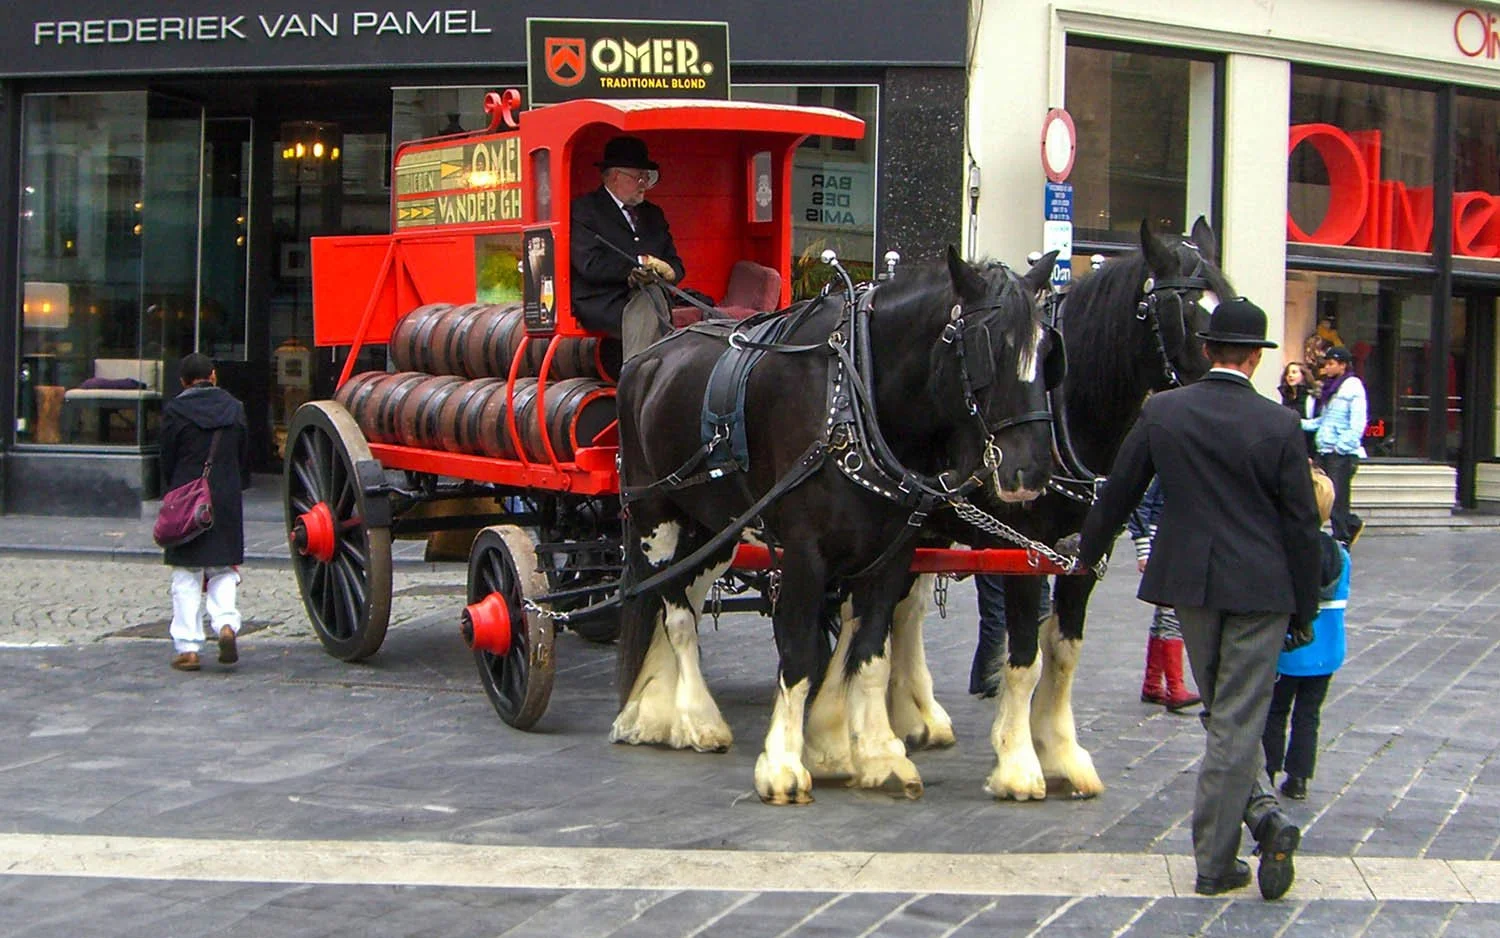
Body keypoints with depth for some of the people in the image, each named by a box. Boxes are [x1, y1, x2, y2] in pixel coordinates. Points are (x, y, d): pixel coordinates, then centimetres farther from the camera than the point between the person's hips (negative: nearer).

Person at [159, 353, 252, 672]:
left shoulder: (174, 411, -4)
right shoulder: (234, 408, 5)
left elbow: (167, 462, 0)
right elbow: (244, 458, 10)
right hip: (227, 501, 2)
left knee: (186, 576, 4)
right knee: (223, 570, 12)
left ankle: (187, 646, 0)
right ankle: (226, 623, -12)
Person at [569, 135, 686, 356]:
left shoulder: (652, 214, 25)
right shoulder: (584, 209, 2)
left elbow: (675, 266, 19)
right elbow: (590, 265, -12)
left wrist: (653, 273, -7)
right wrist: (642, 263, -7)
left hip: (648, 297, 6)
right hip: (602, 303, -6)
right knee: (643, 310, -35)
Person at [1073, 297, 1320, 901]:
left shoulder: (1161, 412, -4)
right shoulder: (1279, 426, -10)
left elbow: (1118, 494, 6)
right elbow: (1301, 526, -5)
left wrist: (1088, 551, 23)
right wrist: (1305, 609, 5)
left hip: (1189, 582, 2)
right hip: (1260, 588, -2)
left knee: (1222, 713, 20)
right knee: (1237, 722, 2)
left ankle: (1262, 813, 8)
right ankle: (1214, 862, 6)